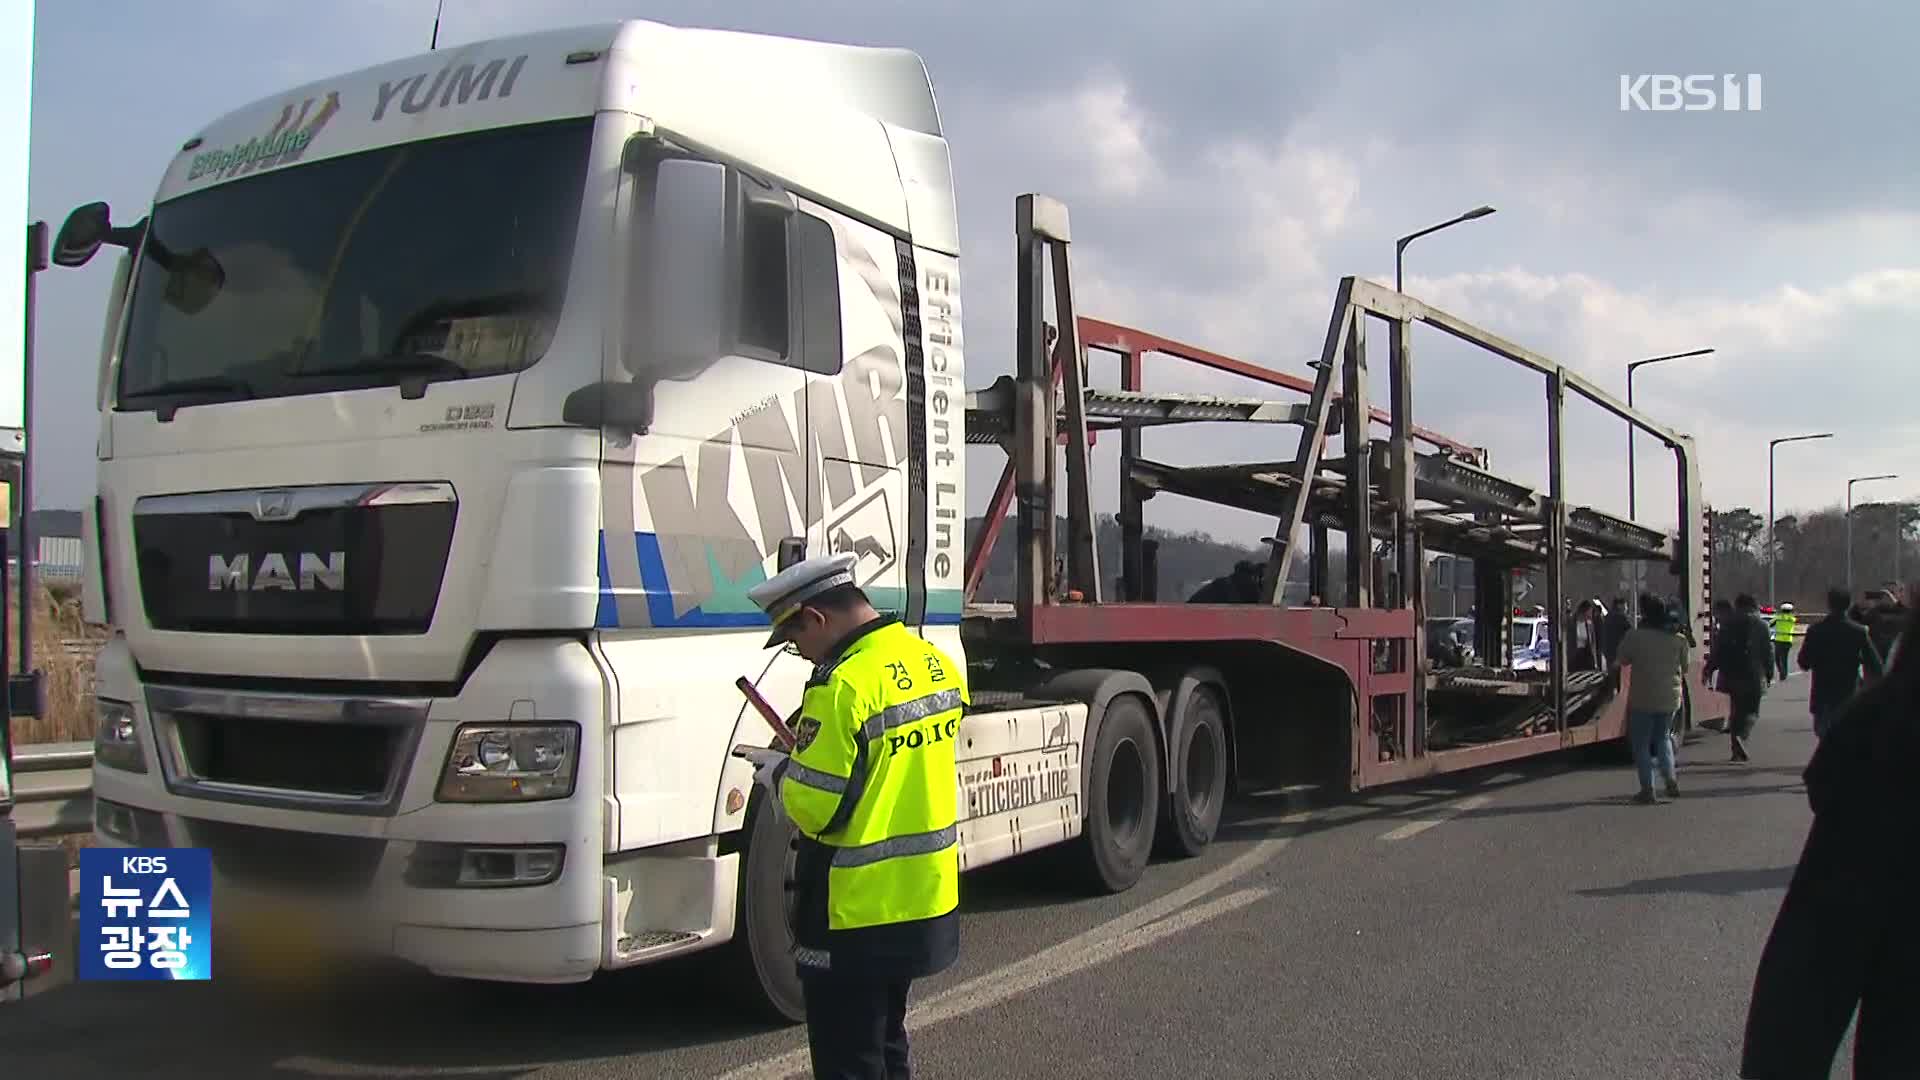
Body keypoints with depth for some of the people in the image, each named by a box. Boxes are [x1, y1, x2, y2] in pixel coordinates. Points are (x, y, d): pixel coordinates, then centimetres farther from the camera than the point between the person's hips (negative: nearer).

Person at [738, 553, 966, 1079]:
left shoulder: (844, 686, -23)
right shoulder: (938, 665, 3)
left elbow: (814, 808, -21)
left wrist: (779, 773, -2)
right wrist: (804, 759, 13)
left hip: (854, 916, -8)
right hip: (929, 902, 9)